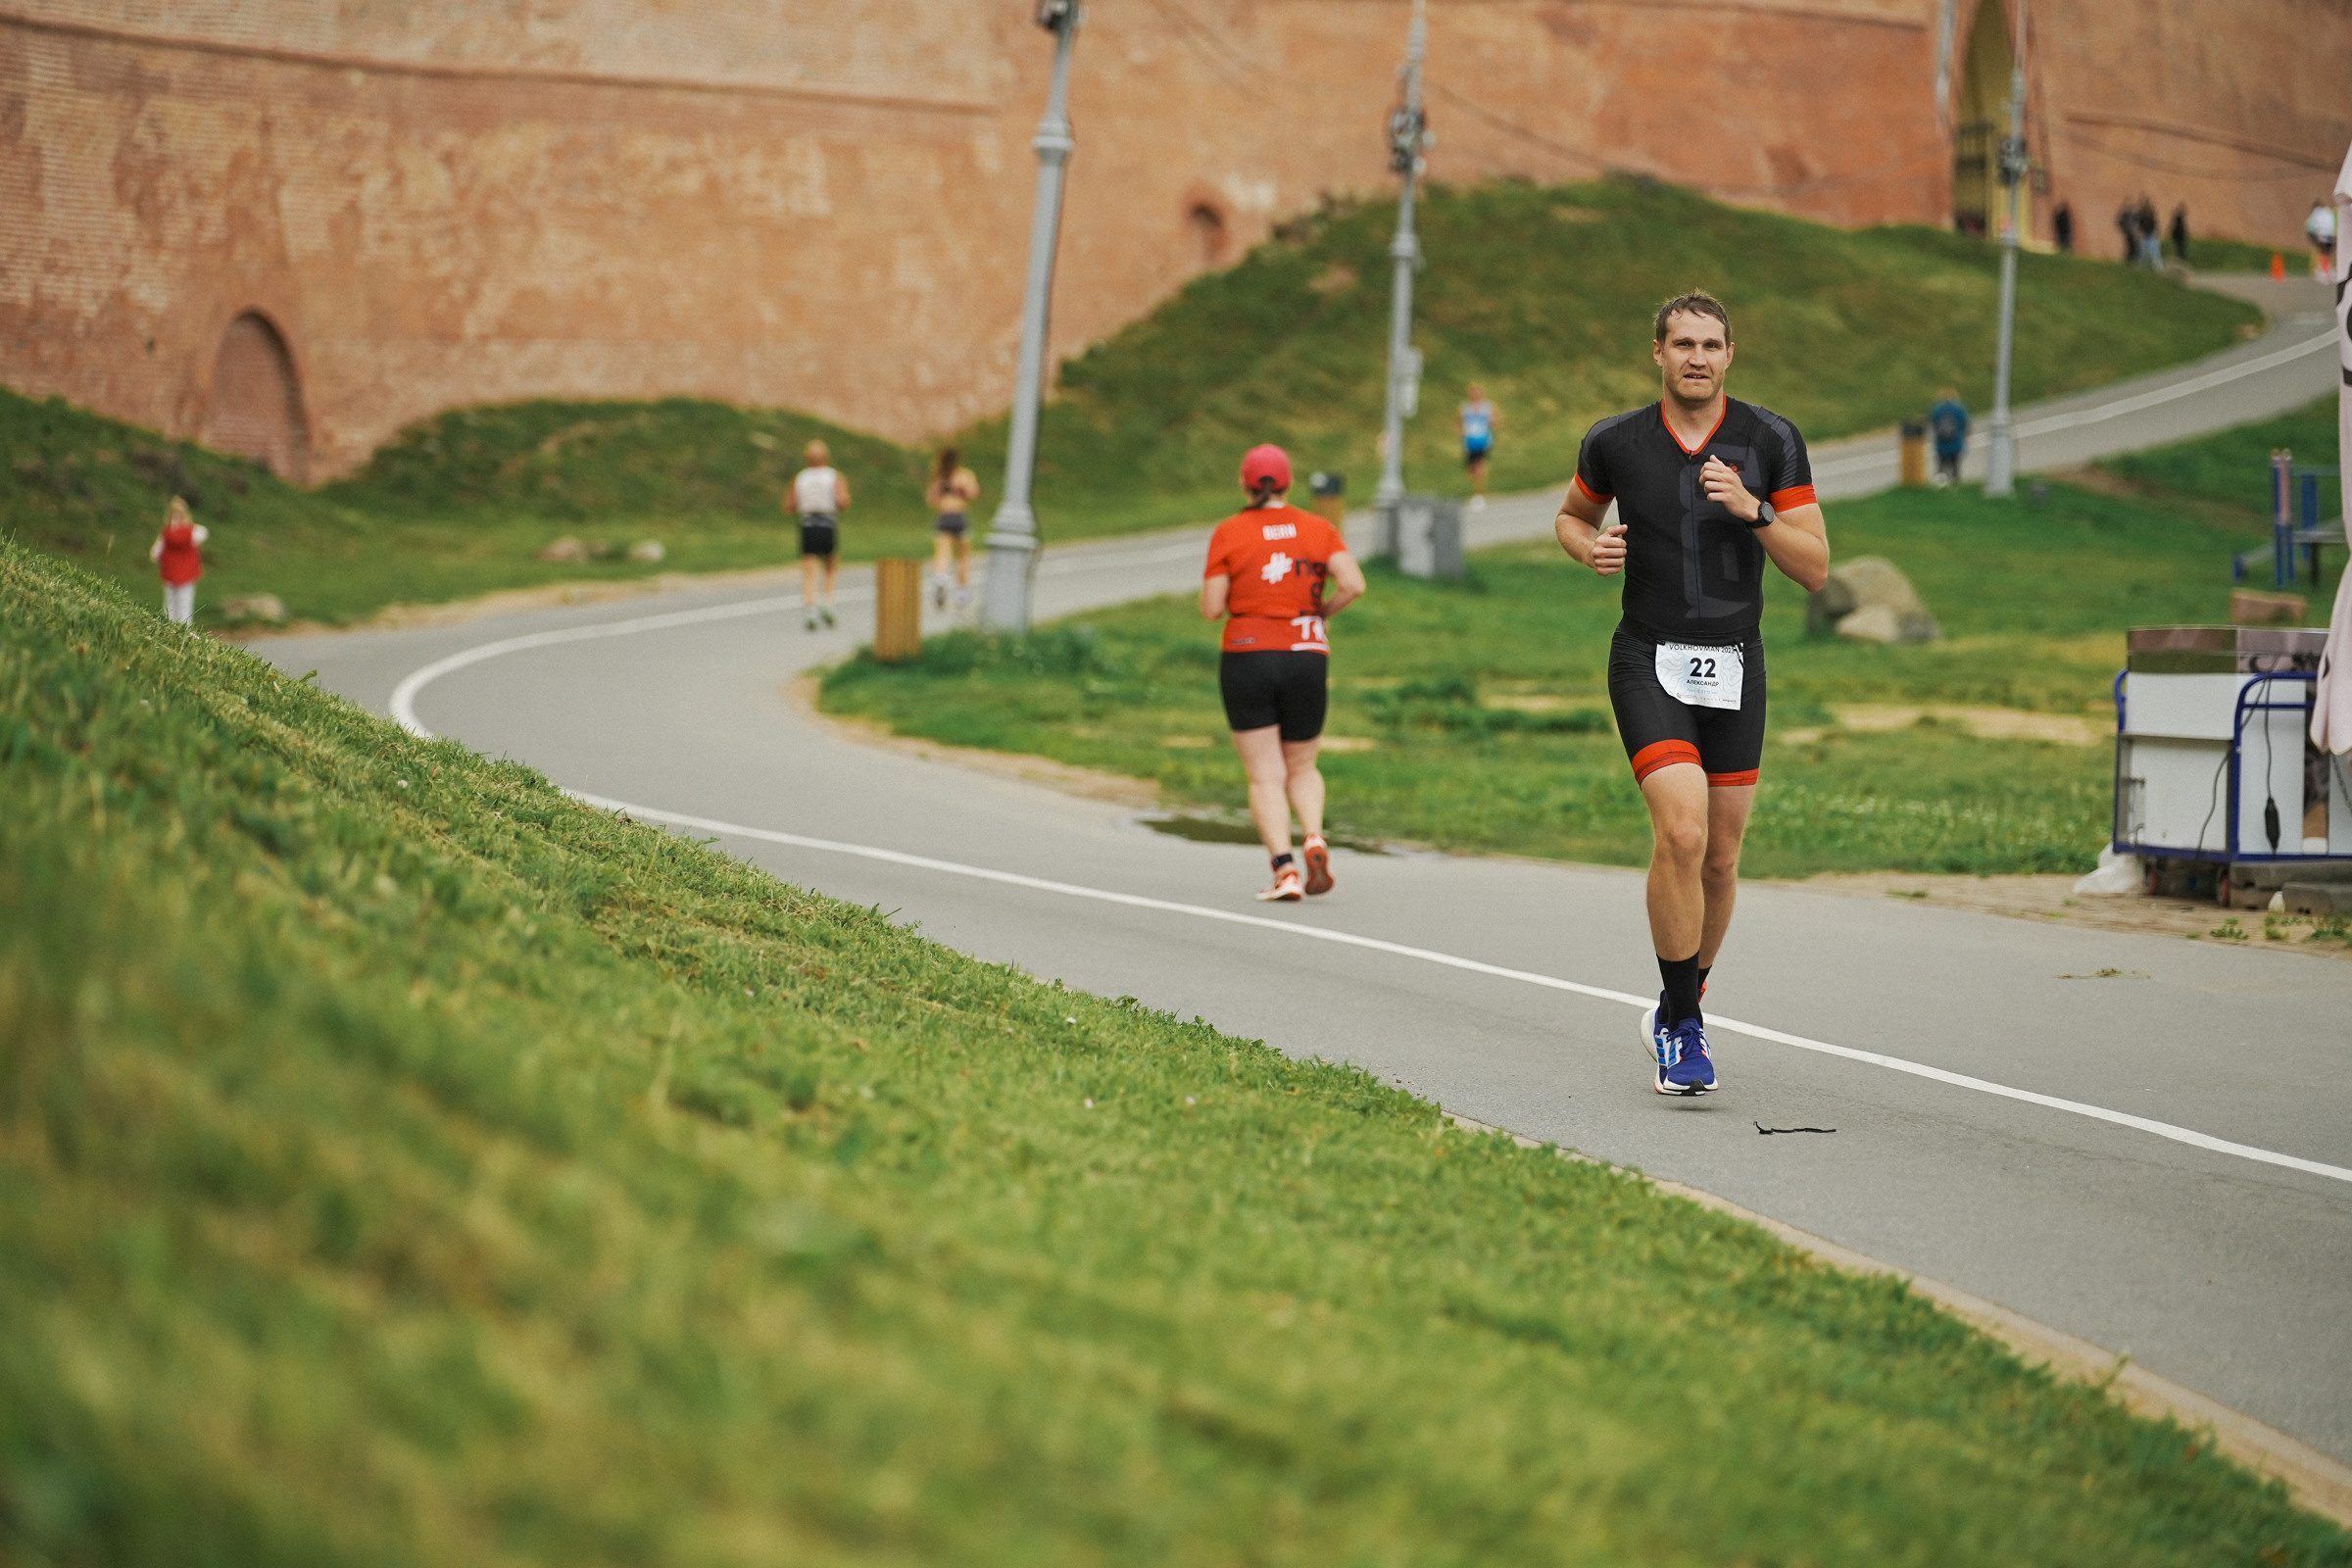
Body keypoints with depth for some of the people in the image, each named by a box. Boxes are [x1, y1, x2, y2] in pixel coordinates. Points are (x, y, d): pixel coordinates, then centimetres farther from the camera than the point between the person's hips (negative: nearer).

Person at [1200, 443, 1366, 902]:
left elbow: (1211, 609, -4)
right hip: (1306, 658, 2)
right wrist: (1321, 612, 9)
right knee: (1302, 769, 18)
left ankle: (1284, 868, -18)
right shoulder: (1319, 529, 4)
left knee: (1265, 776, 1)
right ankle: (1314, 838, -11)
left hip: (1246, 658, -2)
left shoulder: (1229, 533, -2)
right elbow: (1354, 584, -8)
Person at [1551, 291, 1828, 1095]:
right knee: (1682, 831, -21)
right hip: (1649, 660, -2)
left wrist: (1752, 510, -20)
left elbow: (1815, 568, -4)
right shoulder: (1615, 441, -3)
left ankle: (1677, 1012, 31)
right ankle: (1683, 1028, -10)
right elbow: (1571, 515, 18)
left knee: (1720, 858, 8)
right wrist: (1593, 548, -5)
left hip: (1735, 667, 2)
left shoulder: (1771, 440, -3)